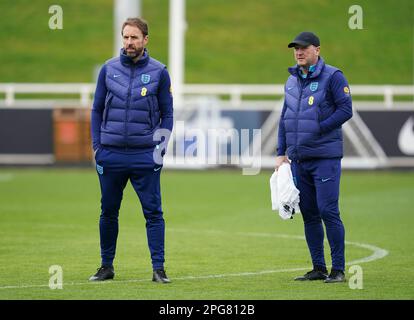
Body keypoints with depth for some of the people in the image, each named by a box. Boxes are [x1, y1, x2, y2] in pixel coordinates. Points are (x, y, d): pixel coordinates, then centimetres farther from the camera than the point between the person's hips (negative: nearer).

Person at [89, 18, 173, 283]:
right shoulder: (109, 69, 5)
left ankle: (159, 268, 0)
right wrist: (97, 146, 2)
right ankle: (107, 266, 21)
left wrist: (161, 148, -3)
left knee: (153, 212, -4)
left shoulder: (159, 72, 1)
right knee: (108, 213, 10)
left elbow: (167, 114, 6)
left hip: (146, 155, -2)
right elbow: (97, 110, 11)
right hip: (111, 154, 2)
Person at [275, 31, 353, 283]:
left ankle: (339, 269, -6)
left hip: (325, 157, -7)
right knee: (309, 214, 8)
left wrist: (317, 129, -15)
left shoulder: (332, 77, -4)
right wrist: (281, 153, 13)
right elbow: (285, 118, 20)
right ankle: (319, 269, 15)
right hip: (299, 159, 7)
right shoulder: (292, 81, 16)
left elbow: (346, 110, -11)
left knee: (328, 211, -11)